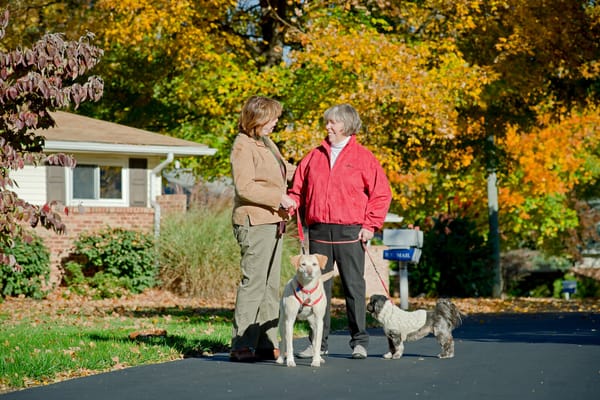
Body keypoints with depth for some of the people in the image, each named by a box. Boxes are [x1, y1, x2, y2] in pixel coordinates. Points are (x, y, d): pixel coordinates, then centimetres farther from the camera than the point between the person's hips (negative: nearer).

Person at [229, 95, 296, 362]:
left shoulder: (266, 144, 19)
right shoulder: (243, 146, -9)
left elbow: (284, 170, 38)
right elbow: (244, 187, -20)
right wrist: (279, 197, -19)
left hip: (273, 222, 10)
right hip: (254, 222, -10)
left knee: (271, 285, 9)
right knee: (253, 282, -11)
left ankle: (266, 344, 13)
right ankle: (241, 346, -9)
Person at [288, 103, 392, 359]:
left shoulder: (363, 158, 3)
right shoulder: (314, 157, 13)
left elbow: (381, 193, 1)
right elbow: (298, 189, 15)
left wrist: (370, 224, -5)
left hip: (350, 232, -3)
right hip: (318, 231, 4)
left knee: (354, 287, -1)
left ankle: (359, 341, 6)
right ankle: (318, 342, 10)